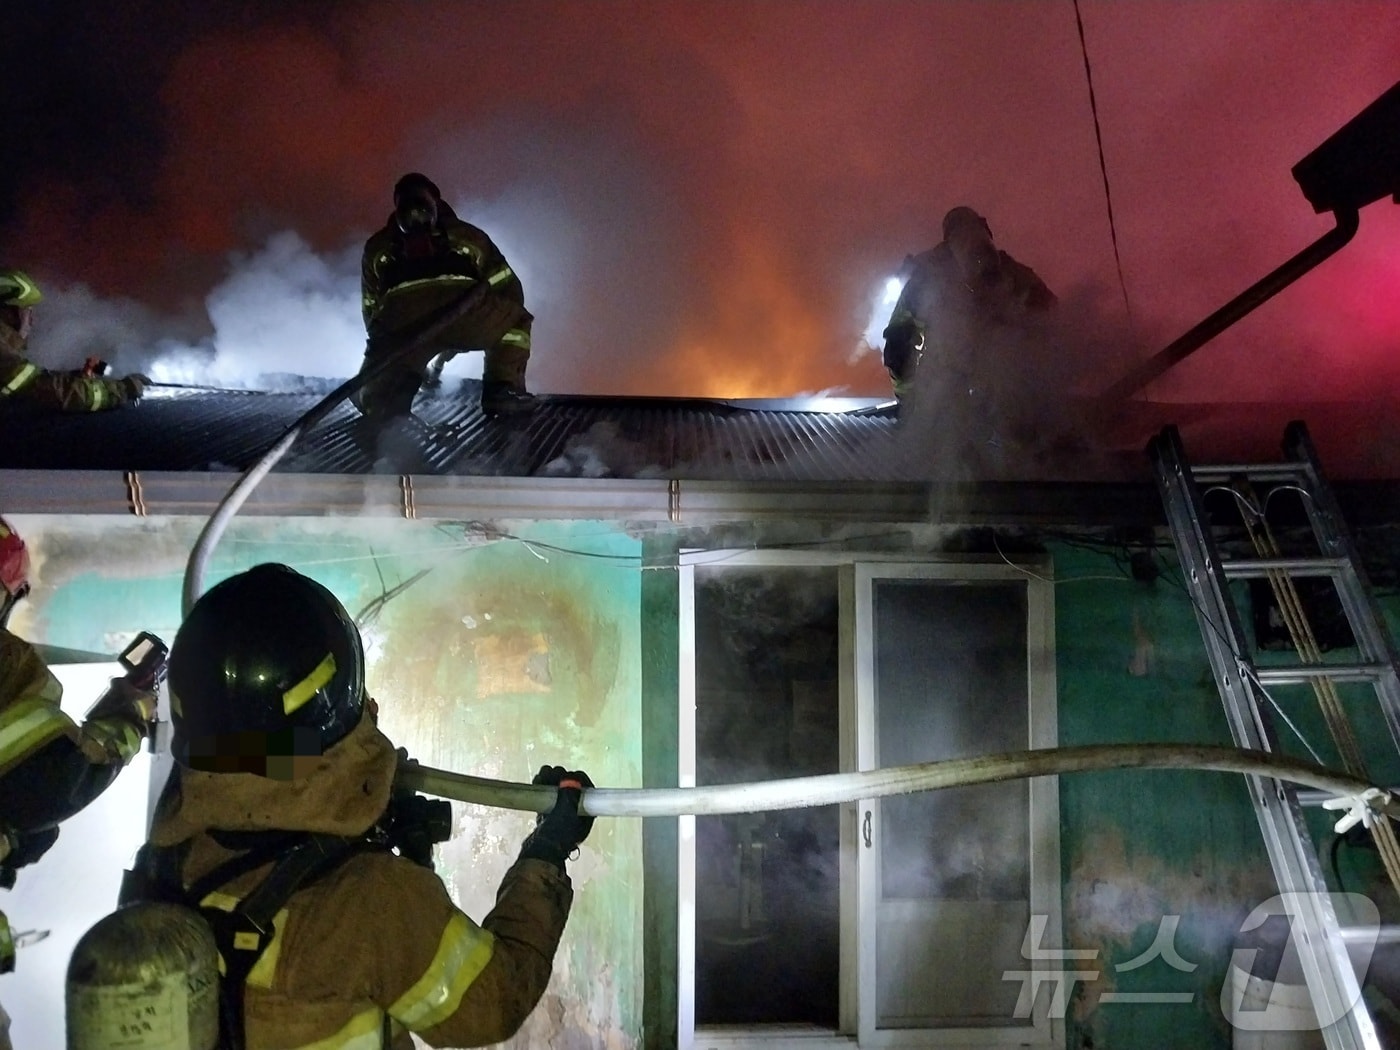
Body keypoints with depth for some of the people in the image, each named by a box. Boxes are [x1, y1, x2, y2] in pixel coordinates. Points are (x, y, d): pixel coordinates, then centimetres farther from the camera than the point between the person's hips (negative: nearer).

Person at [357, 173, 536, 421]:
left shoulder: (377, 247, 33)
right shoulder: (466, 235, 30)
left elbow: (371, 311, 34)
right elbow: (509, 290, 32)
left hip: (399, 324, 3)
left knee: (371, 399, 28)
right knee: (515, 319, 27)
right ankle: (503, 389, 13)